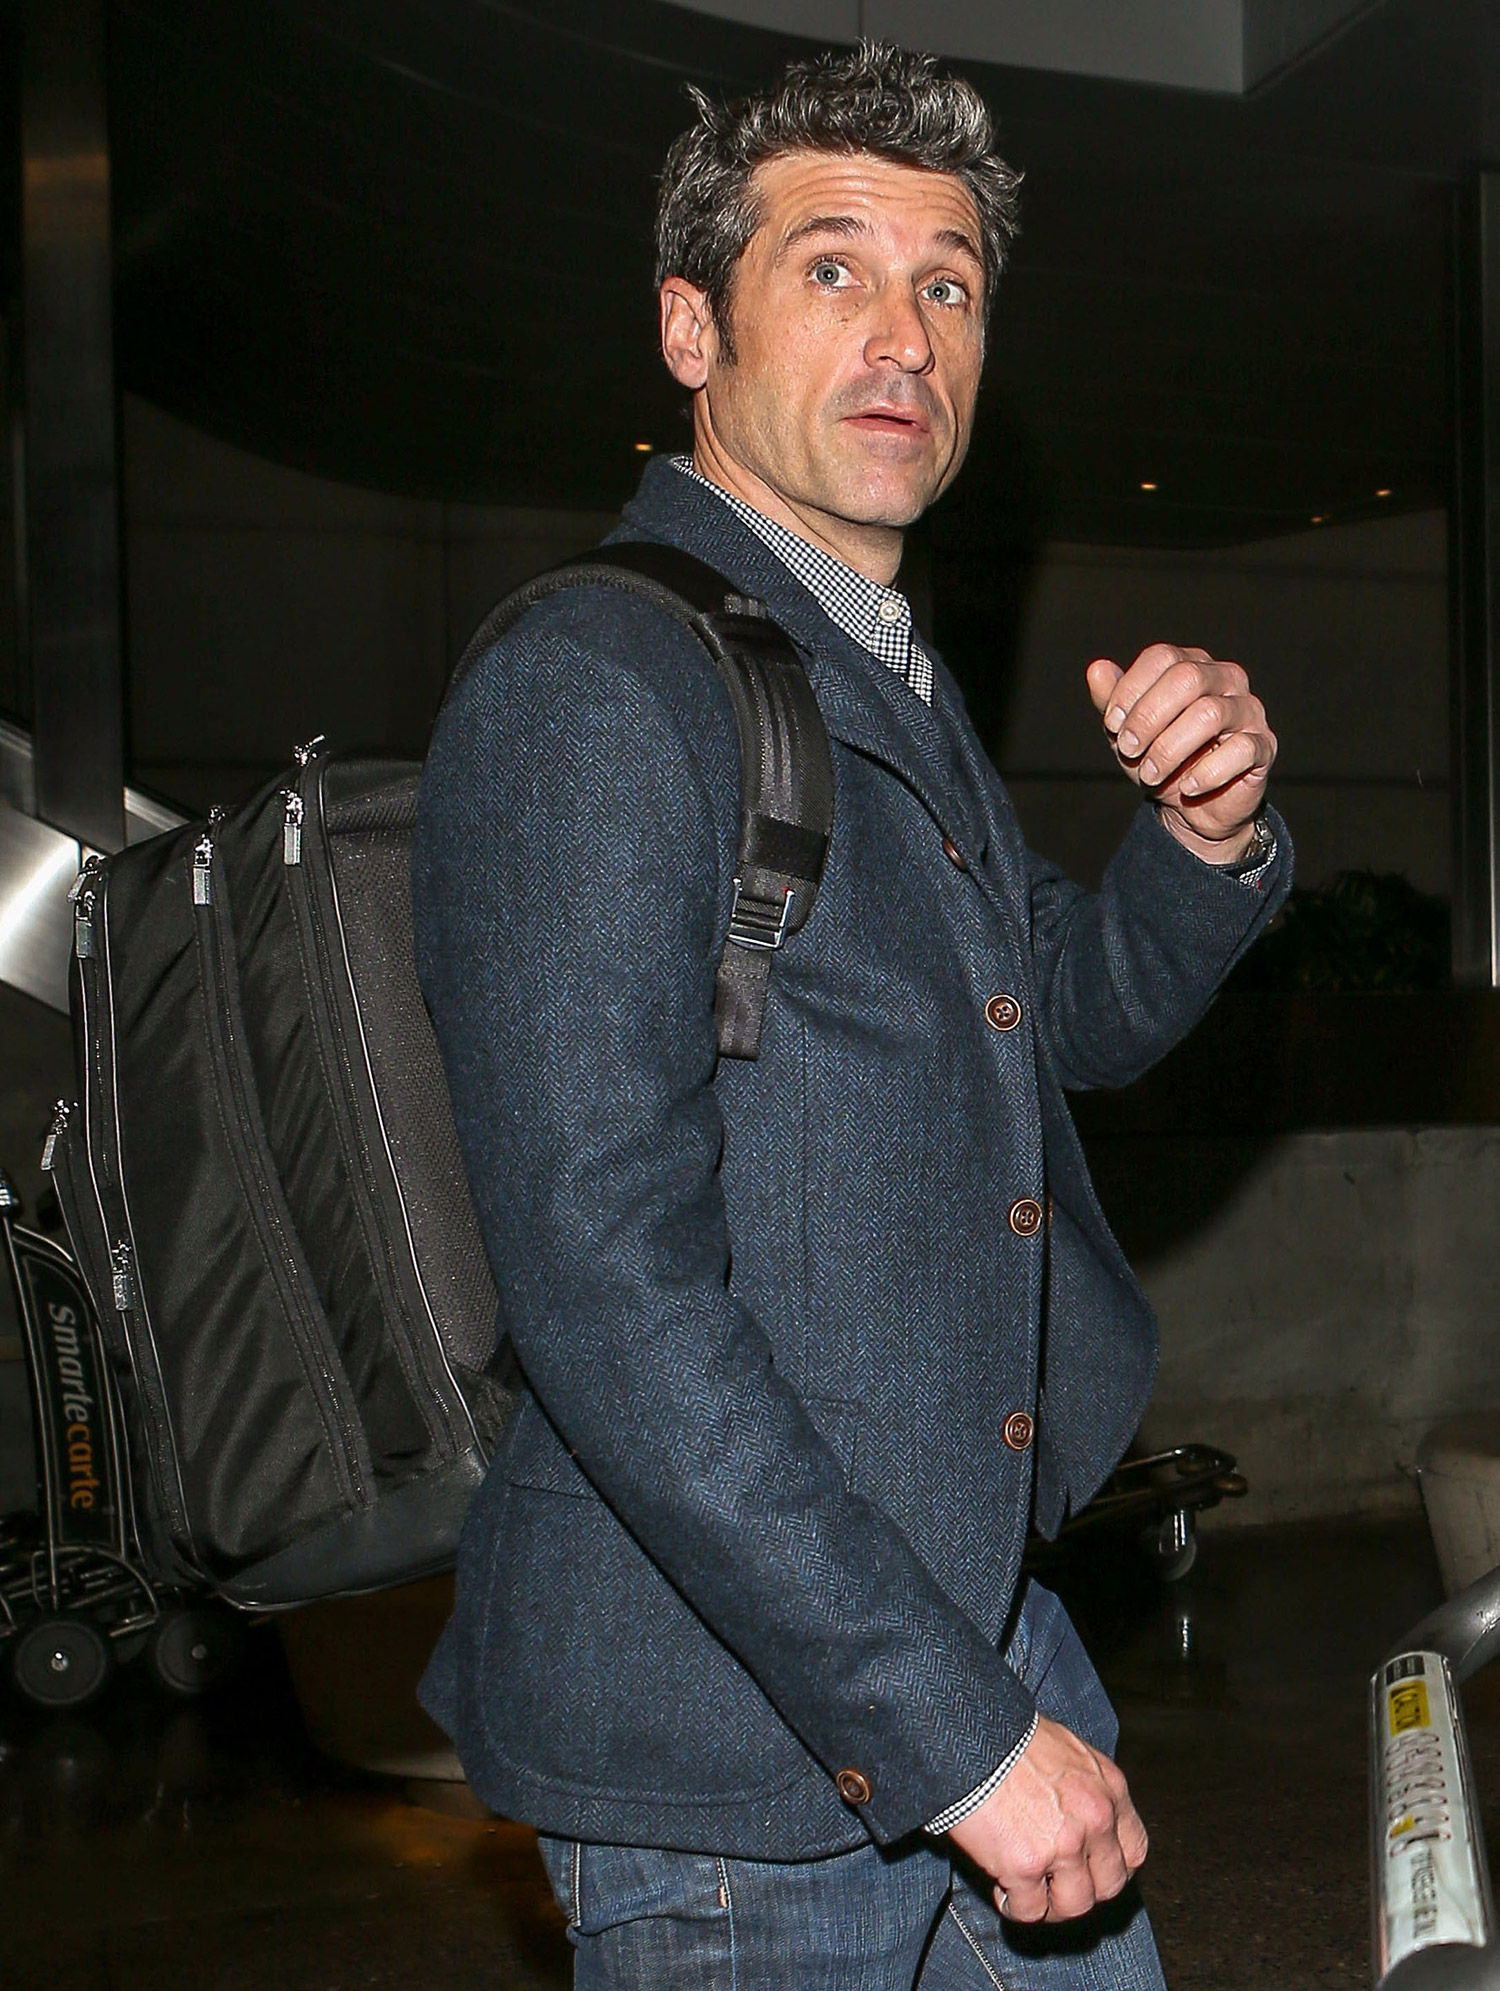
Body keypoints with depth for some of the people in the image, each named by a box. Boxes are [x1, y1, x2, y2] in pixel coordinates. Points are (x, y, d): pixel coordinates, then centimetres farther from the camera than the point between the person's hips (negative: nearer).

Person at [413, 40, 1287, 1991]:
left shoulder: (894, 686, 12)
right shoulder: (588, 694, -18)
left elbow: (1073, 1022, 24)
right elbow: (607, 1293, -25)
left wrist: (1205, 835, 2)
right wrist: (954, 1731, -23)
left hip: (984, 1637, 9)